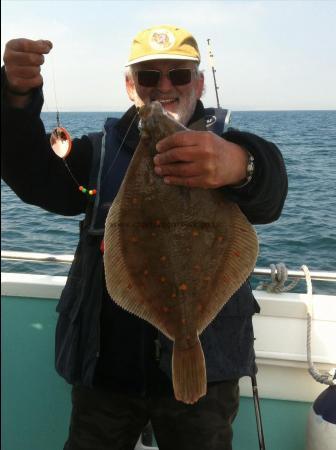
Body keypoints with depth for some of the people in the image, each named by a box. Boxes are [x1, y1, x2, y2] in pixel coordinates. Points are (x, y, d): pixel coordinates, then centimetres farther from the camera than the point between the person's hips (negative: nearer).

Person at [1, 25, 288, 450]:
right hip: (103, 364, 2)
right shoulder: (102, 151, 5)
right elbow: (35, 177, -11)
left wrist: (239, 166, -49)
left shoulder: (225, 146, -3)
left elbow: (269, 192, -25)